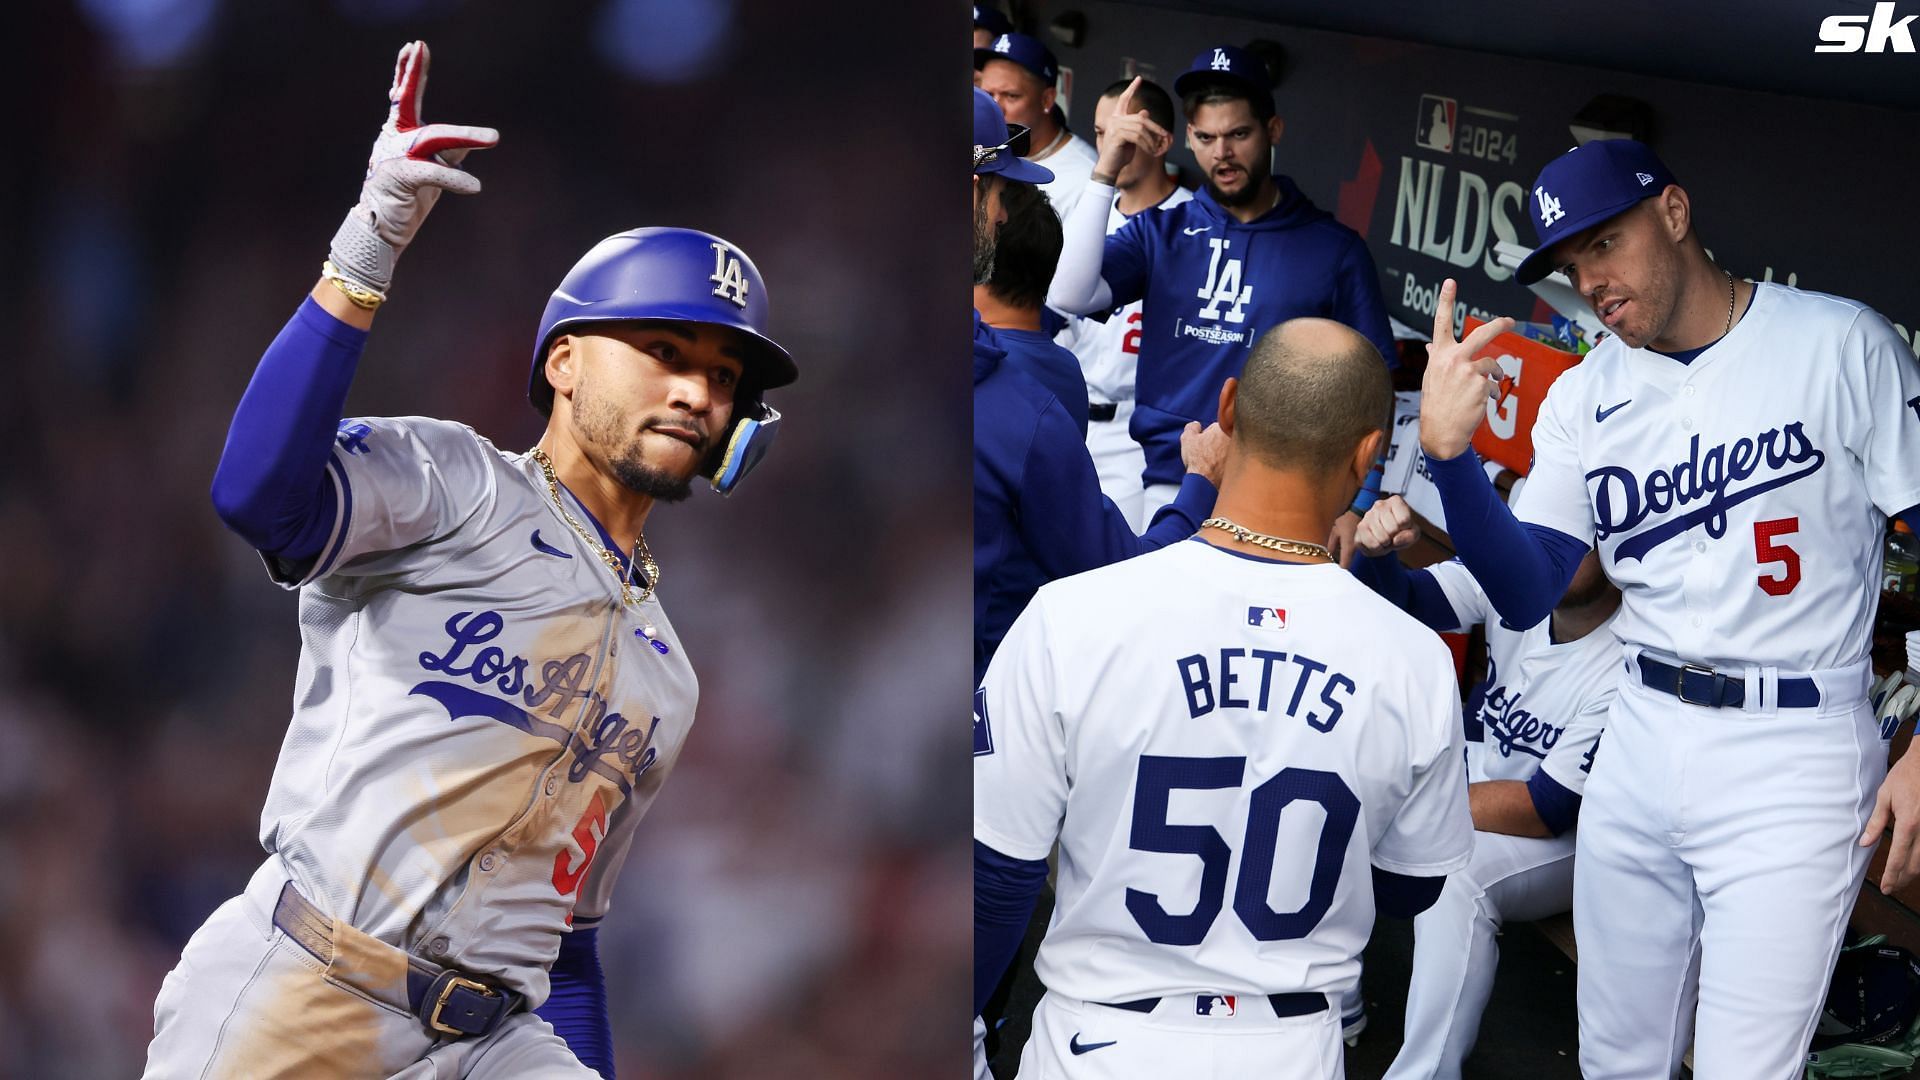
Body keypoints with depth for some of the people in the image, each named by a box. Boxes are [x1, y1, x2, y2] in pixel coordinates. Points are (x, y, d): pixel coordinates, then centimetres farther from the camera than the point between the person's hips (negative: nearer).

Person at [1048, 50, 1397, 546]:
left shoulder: (1334, 249, 4)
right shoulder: (1159, 234, 10)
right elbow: (1068, 295, -6)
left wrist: (1354, 506, -6)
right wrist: (1105, 173, -8)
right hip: (1170, 493, 2)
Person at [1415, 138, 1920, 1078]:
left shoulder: (1840, 346, -7)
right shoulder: (1584, 400, 8)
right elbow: (1526, 596, 1)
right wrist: (1448, 453, -16)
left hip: (1795, 761, -5)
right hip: (1640, 744, 5)